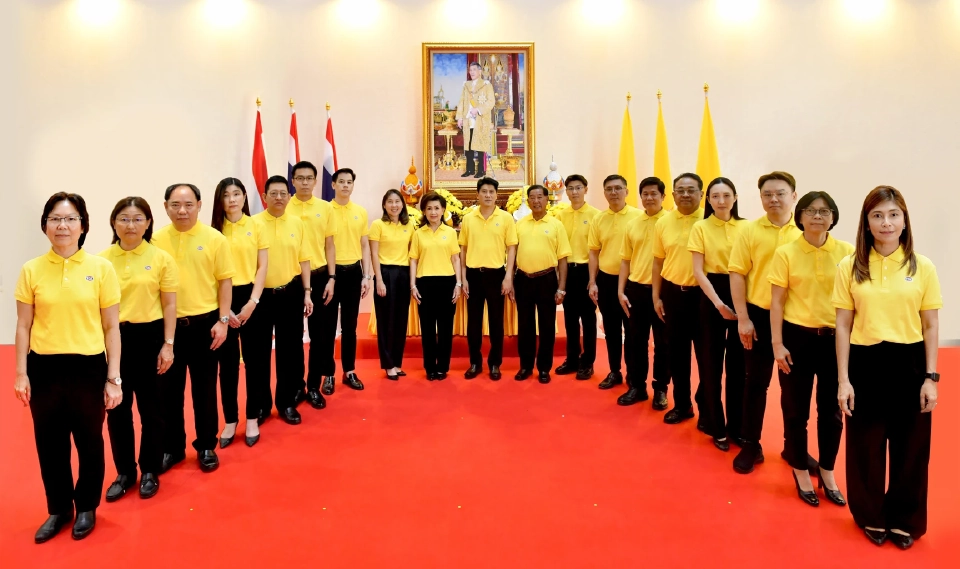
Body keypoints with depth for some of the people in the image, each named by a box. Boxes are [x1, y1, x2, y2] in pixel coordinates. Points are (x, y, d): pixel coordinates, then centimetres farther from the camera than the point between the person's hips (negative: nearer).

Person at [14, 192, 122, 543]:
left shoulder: (101, 268, -4)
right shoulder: (31, 270, 1)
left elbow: (111, 328, -2)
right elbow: (23, 326, 5)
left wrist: (114, 378, -3)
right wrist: (21, 373, 0)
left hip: (88, 368, -1)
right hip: (44, 369, 2)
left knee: (89, 442, 12)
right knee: (50, 444, 13)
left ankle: (87, 507, 33)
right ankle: (58, 509, 34)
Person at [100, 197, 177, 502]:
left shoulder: (161, 258, -3)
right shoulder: (102, 259, 1)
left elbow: (169, 305, -1)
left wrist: (168, 345, -5)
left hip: (149, 337, -2)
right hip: (113, 338, 2)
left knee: (150, 407, 8)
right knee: (117, 408, 10)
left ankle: (150, 471, 24)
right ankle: (124, 471, 26)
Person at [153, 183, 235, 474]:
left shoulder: (214, 238, -3)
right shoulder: (156, 240, 0)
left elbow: (225, 281, -1)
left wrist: (222, 320, -6)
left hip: (204, 323, -1)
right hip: (167, 324, 2)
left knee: (204, 387, 9)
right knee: (169, 388, 11)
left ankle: (206, 446, 23)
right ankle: (172, 447, 26)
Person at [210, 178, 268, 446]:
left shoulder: (256, 226, 2)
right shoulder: (214, 229, 1)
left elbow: (262, 267, 0)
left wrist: (252, 302, -9)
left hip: (251, 297, 0)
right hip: (223, 300, 0)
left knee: (253, 358, 6)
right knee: (227, 361, 5)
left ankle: (253, 418, 18)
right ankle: (230, 420, 16)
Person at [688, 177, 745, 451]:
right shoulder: (700, 228, -2)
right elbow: (698, 271, -6)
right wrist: (718, 302, -15)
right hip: (711, 296, -1)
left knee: (738, 363, 7)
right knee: (711, 363, 5)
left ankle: (736, 425, 21)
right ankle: (716, 427, 19)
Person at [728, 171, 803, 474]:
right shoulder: (749, 230, -3)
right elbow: (737, 274, -4)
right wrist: (743, 318, -8)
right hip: (759, 315, -1)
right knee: (756, 381, 8)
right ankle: (750, 445, 20)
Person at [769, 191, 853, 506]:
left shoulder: (847, 252, -1)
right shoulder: (785, 253, -5)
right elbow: (777, 302, -4)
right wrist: (777, 344, -8)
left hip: (835, 339, 2)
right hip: (798, 338, -1)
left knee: (831, 410, 12)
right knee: (796, 410, 9)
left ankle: (827, 473, 31)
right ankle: (801, 473, 27)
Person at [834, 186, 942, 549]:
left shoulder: (922, 267, 0)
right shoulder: (850, 267, -2)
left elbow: (931, 326, 3)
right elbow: (843, 326, -1)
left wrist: (931, 377, -2)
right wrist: (843, 379, -3)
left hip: (909, 364, 1)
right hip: (865, 364, 0)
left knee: (909, 447, 12)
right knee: (866, 446, 11)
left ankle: (904, 520, 32)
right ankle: (872, 517, 32)